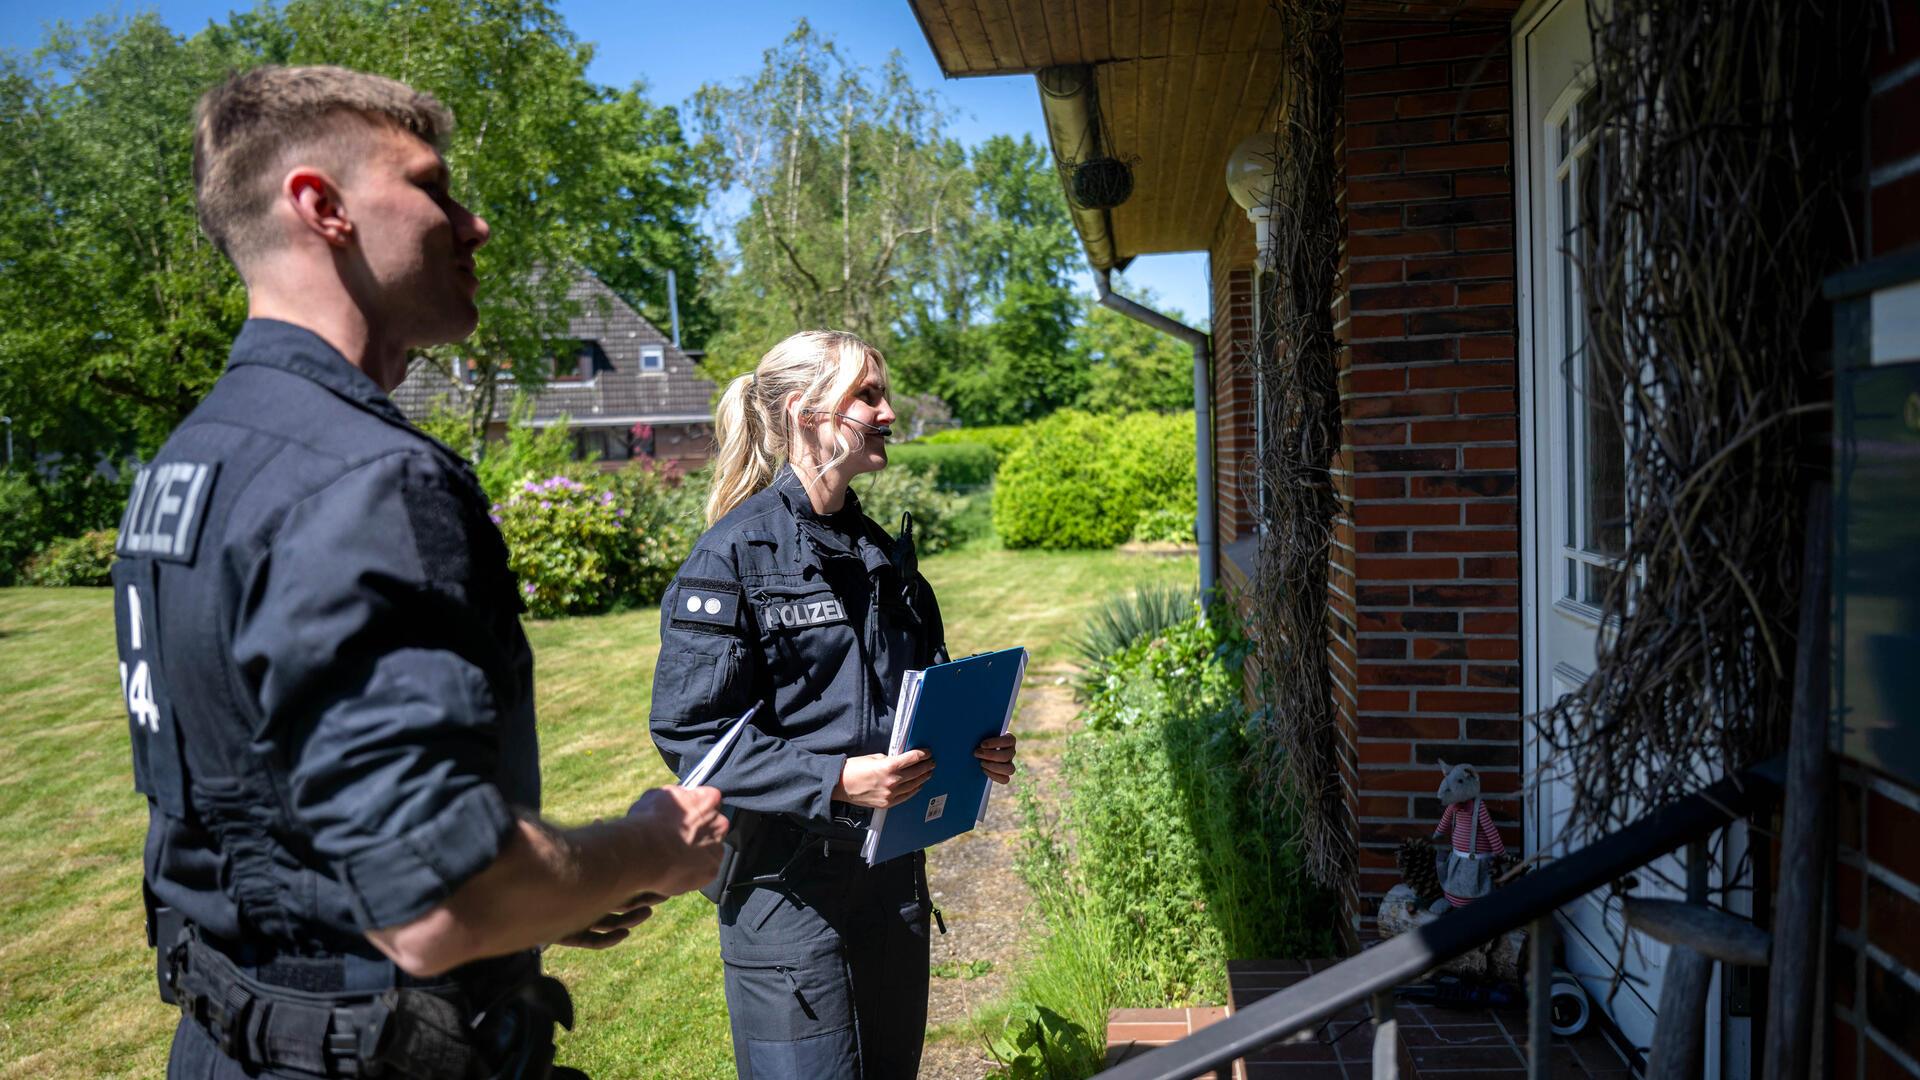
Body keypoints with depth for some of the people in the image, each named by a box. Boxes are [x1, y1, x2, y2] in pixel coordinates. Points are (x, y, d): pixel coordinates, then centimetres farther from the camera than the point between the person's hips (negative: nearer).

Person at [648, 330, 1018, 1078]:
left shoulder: (881, 553, 9)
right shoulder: (734, 553, -13)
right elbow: (690, 733, -18)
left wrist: (975, 744, -2)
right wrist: (836, 780, -28)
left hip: (893, 867, 7)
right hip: (787, 879, -7)